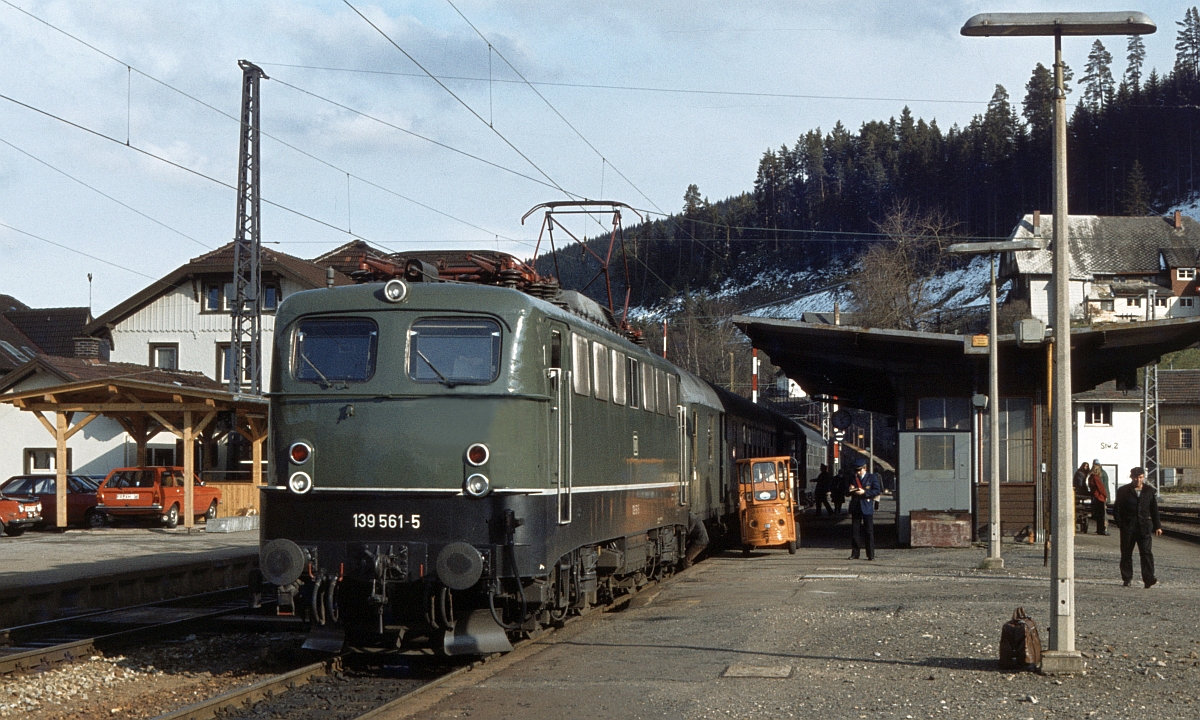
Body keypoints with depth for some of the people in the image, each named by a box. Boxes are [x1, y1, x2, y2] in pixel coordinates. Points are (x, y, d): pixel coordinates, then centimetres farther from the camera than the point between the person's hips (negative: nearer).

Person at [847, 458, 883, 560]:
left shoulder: (872, 477, 1)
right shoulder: (853, 478, 14)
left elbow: (877, 491, -6)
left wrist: (864, 492, -16)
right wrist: (851, 491, -5)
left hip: (867, 507, -4)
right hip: (855, 508, 4)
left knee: (869, 532, -3)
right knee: (855, 531, 3)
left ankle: (871, 555, 0)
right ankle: (855, 554, 9)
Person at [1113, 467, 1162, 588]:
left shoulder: (1149, 491, 9)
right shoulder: (1123, 491, 2)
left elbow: (1154, 510, 14)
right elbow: (1116, 509, 3)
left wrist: (1157, 526, 11)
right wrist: (1120, 524, -6)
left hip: (1145, 527, 0)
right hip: (1128, 527, 0)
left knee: (1146, 552, -9)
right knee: (1126, 553, 5)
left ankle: (1148, 578, -12)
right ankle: (1127, 579, 15)